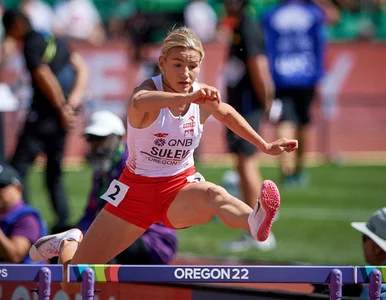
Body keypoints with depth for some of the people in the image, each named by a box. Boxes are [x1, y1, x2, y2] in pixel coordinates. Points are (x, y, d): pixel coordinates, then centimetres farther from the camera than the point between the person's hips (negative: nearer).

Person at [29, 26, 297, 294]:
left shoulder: (204, 97, -7)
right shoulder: (150, 90, -22)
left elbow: (228, 114, 18)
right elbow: (137, 103, -50)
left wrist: (265, 146, 18)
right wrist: (188, 97, -63)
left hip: (181, 187, 2)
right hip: (137, 189, -2)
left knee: (212, 194, -38)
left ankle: (255, 222, -70)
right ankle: (69, 243, 39)